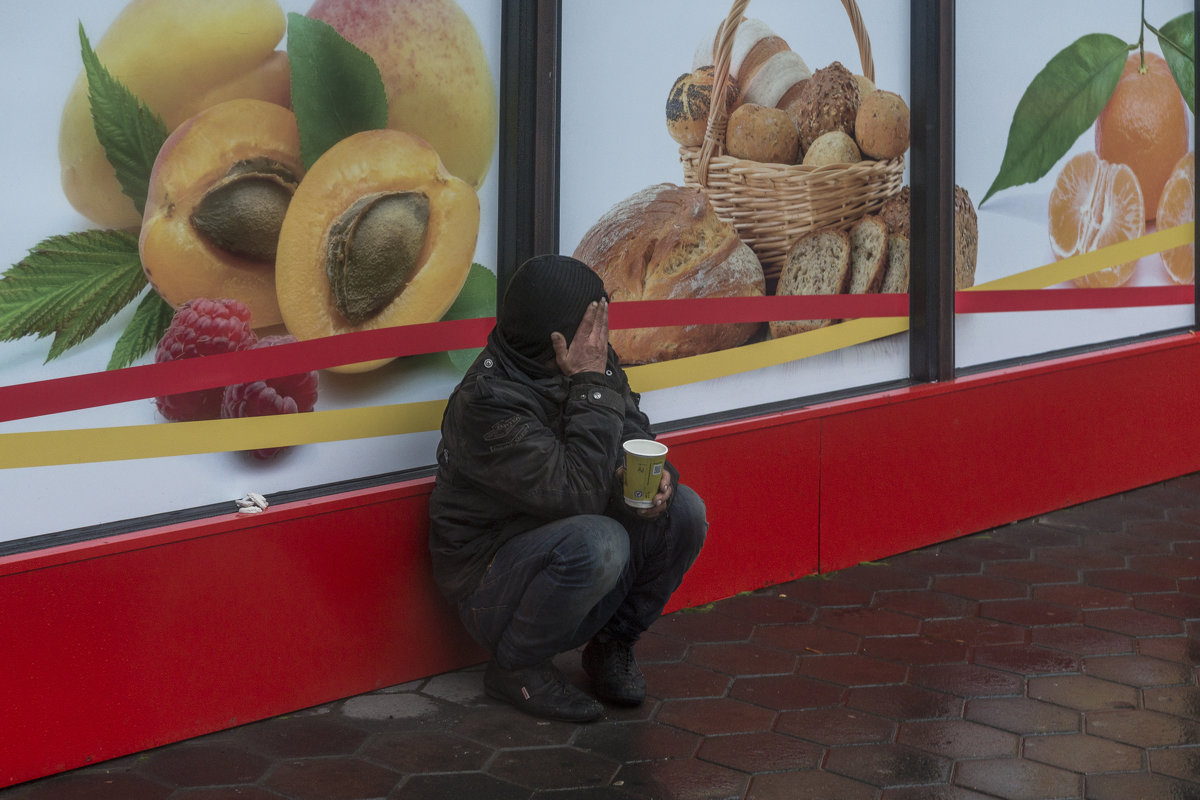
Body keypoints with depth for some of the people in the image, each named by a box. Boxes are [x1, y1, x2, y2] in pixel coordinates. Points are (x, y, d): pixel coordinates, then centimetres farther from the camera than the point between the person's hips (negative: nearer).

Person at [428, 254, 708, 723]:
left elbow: (632, 428, 9)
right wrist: (593, 385, -29)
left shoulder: (586, 365, -5)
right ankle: (516, 668, -10)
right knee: (598, 540, -35)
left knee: (684, 511, -10)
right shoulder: (487, 402, -28)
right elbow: (580, 490, -33)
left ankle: (611, 645, 9)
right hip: (490, 575, -7)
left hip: (565, 552, 7)